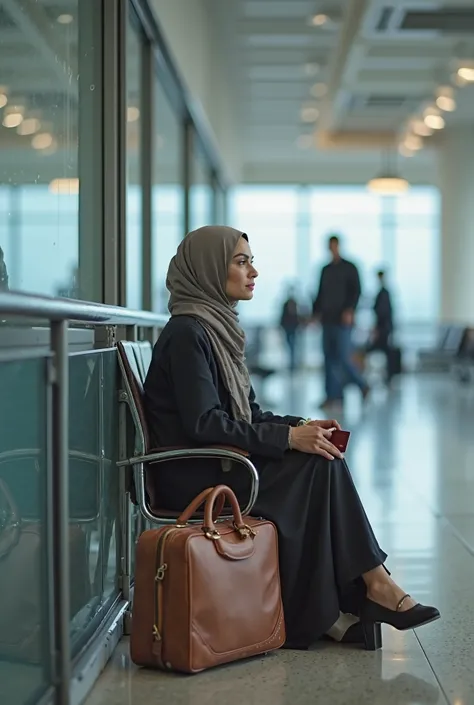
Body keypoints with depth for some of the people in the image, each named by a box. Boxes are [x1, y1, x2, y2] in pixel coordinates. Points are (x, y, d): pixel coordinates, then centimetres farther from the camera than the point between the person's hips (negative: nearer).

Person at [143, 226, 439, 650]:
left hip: (221, 462, 9)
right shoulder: (187, 333, -14)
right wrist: (289, 438, -22)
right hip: (194, 476, -9)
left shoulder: (216, 326, 15)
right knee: (321, 463, -18)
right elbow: (204, 423, -22)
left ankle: (328, 613, -12)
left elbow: (247, 413, 16)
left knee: (321, 456, -12)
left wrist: (301, 427, -2)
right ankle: (374, 585, -9)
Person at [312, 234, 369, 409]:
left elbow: (356, 291, -10)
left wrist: (350, 310, -23)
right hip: (327, 321, 6)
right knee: (330, 359, 2)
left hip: (342, 322, -6)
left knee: (343, 358, -10)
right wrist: (316, 313, 9)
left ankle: (362, 386, 10)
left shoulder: (349, 268, 0)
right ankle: (334, 396, 3)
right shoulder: (326, 270, 16)